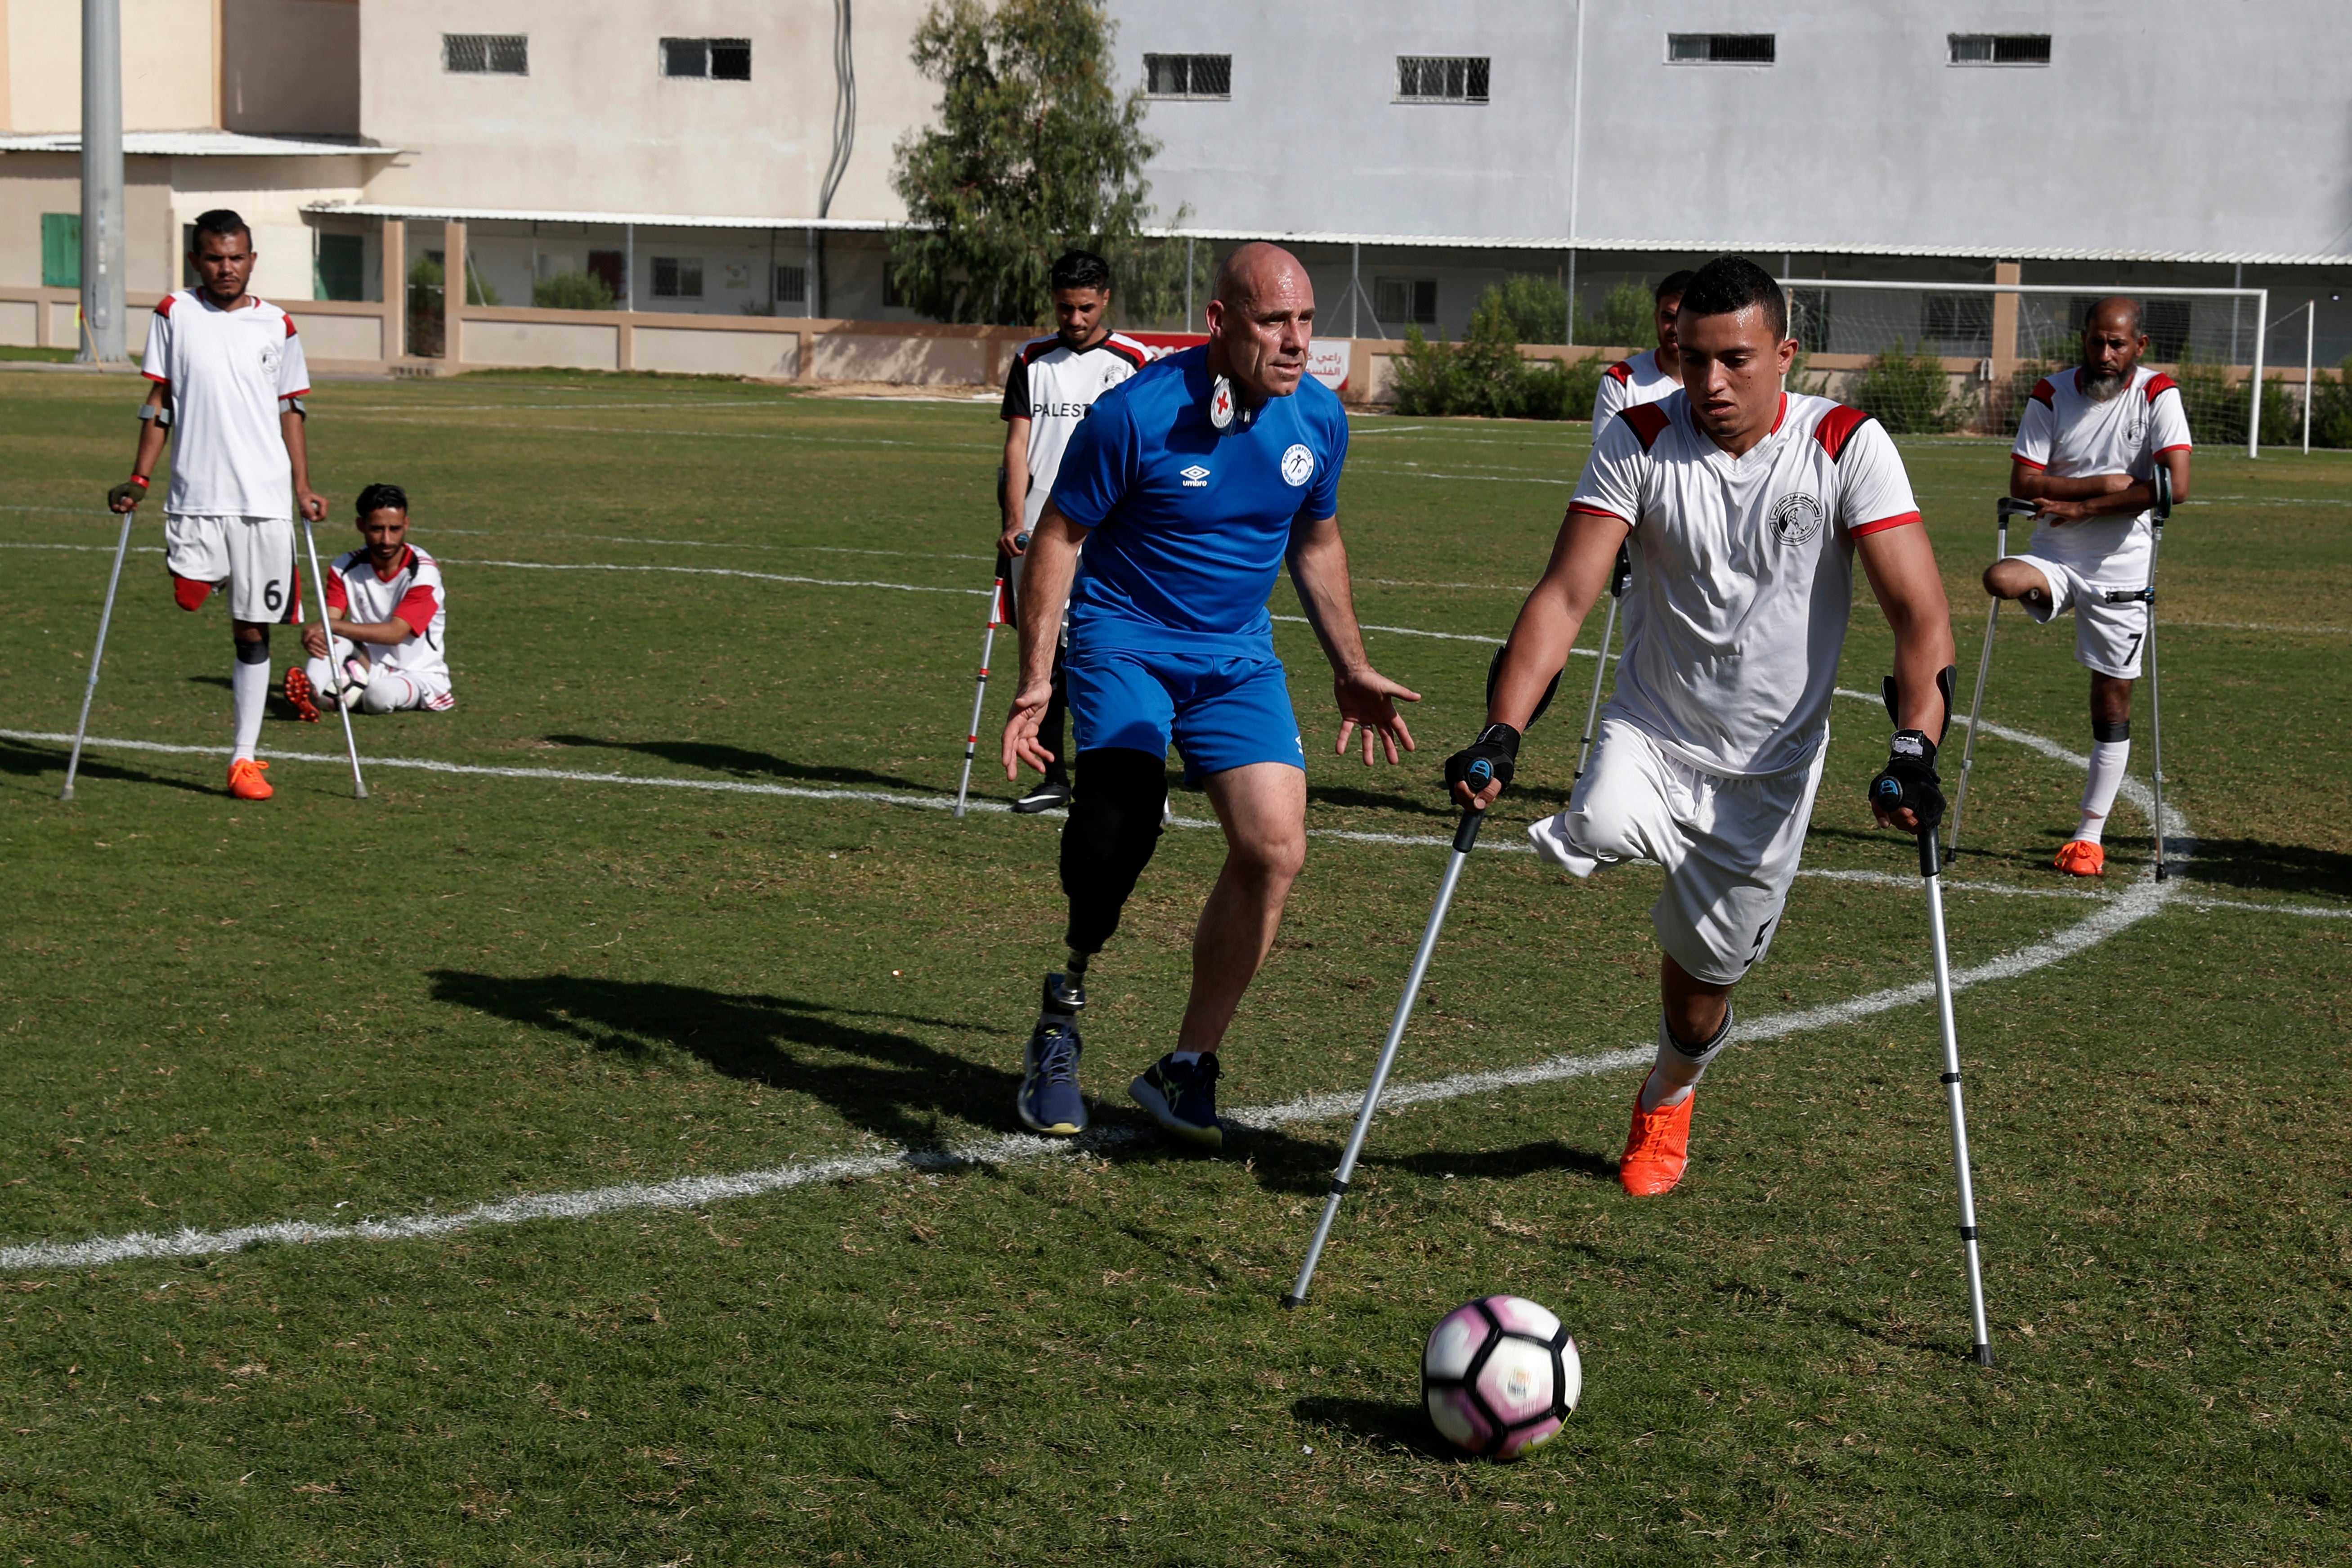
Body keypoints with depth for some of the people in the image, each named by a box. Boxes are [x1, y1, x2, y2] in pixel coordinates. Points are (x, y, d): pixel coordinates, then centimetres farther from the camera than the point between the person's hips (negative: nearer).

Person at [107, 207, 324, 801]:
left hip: (266, 498, 1)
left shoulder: (277, 326, 8)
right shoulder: (174, 313, 5)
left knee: (252, 630, 3)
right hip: (195, 491, -1)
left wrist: (303, 489, 5)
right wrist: (138, 479, 1)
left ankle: (244, 758, 10)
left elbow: (290, 410, 13)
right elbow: (158, 401, 7)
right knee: (189, 597, -25)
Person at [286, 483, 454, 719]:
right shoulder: (345, 568, -2)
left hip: (419, 675, -4)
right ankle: (309, 693, -49)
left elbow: (396, 633, -25)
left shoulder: (422, 572, -16)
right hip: (368, 664, 4)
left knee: (380, 695, -39)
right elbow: (330, 621, -12)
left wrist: (331, 626, -34)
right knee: (331, 636, -28)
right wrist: (314, 635, -39)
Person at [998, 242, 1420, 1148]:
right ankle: (1067, 1005, -6)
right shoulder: (1137, 413, -17)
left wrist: (1350, 670, 18)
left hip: (1239, 657, 5)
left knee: (1275, 847, -11)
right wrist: (1036, 678, -13)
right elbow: (1059, 535, -7)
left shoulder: (1319, 418, -2)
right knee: (1122, 818, -30)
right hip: (1125, 640, -4)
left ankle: (1187, 1068, 3)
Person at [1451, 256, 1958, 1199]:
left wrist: (1914, 751, -32)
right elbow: (1566, 593, -14)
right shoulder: (1639, 440, -10)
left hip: (1771, 767, 0)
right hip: (1651, 734, 0)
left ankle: (1668, 1098, 44)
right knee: (1598, 835, -35)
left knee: (1702, 982, 10)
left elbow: (1918, 613, -17)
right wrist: (1501, 734, -26)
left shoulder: (1847, 447, -13)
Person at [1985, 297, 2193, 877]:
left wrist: (2084, 507, -17)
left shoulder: (2158, 396, -6)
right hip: (2054, 557, 1)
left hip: (2120, 567, -1)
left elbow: (2176, 485, -18)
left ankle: (2090, 835, 11)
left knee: (2113, 700, 2)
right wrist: (2103, 483, -16)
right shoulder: (2051, 395, -1)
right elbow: (2023, 483, -6)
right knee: (2000, 579, -36)